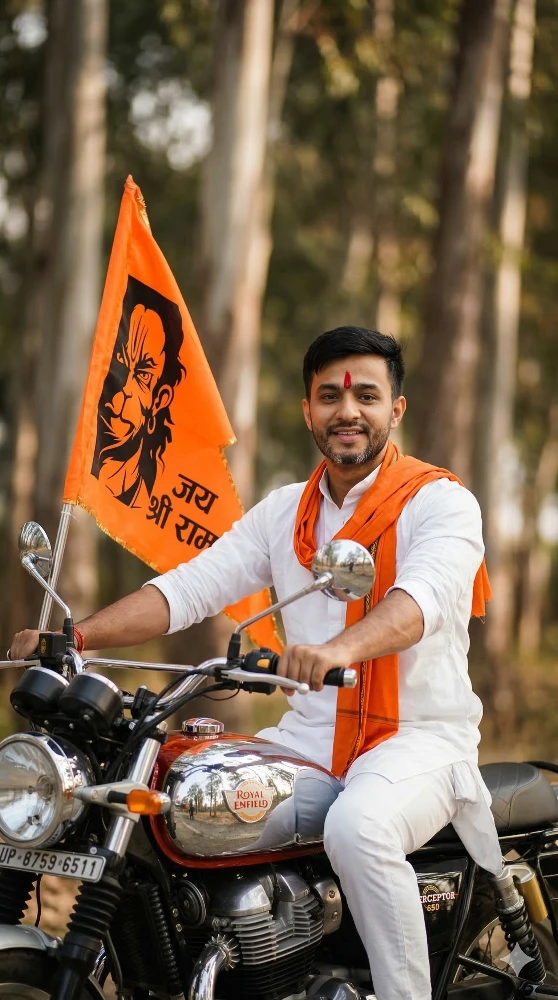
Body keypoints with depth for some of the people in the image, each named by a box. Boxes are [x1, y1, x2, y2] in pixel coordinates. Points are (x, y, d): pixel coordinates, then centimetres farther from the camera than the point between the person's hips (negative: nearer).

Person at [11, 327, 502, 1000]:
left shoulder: (442, 502, -5)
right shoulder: (285, 511, 14)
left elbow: (423, 597, -26)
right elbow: (190, 587, 5)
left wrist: (342, 648, -47)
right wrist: (75, 634, -10)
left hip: (421, 736, -6)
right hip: (312, 734, 6)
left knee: (358, 826, -37)